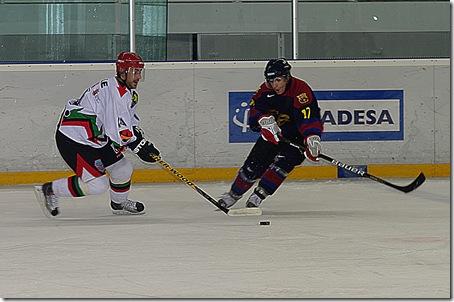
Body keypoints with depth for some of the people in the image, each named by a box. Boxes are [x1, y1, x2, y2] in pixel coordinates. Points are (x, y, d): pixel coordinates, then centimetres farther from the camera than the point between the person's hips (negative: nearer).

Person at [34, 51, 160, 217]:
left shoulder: (128, 92, 12)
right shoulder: (116, 91, -22)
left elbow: (130, 124, 22)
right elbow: (118, 131, -27)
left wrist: (145, 144, 7)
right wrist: (140, 147, -20)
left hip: (95, 139, 11)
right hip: (72, 140, -11)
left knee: (123, 168, 13)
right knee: (97, 184, -15)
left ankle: (119, 203, 39)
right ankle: (49, 190, -2)